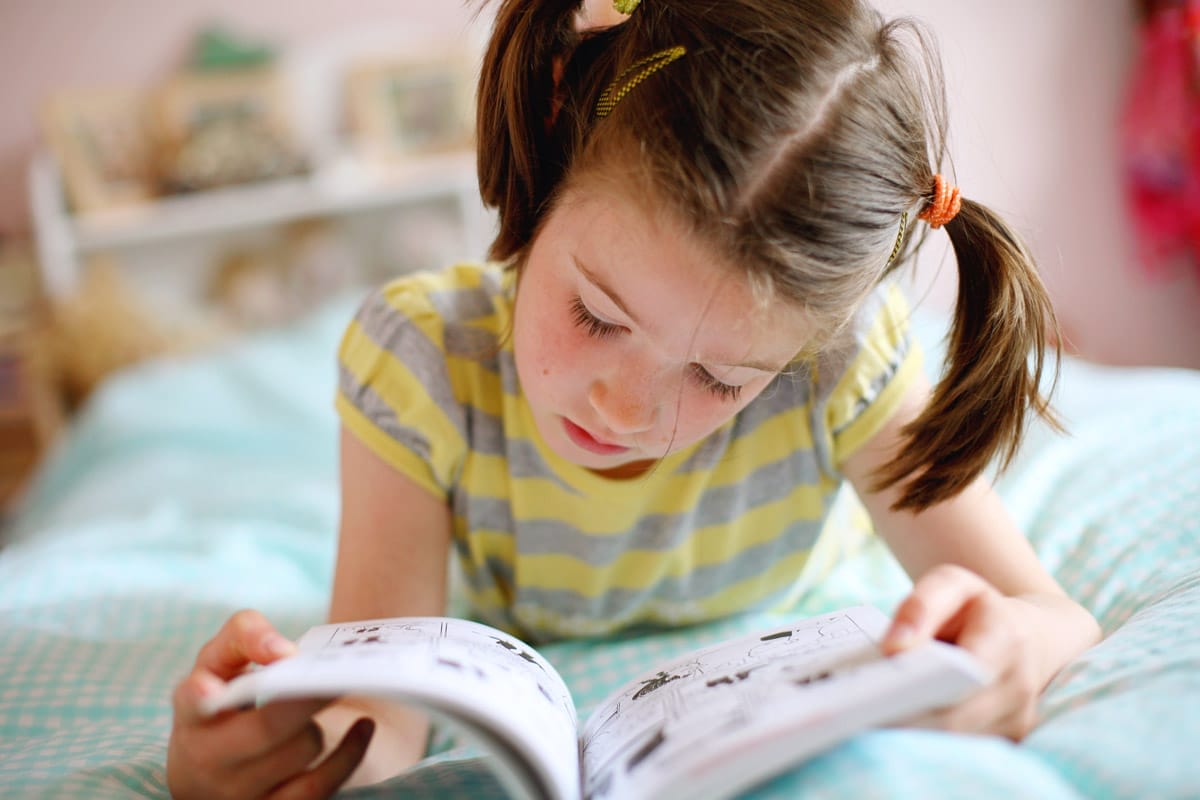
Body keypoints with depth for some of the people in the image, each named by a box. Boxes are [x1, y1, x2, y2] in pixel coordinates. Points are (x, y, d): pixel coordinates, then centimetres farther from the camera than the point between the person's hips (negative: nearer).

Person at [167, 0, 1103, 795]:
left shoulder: (841, 353, -38)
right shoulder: (421, 361, -38)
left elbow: (1061, 619, -34)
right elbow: (384, 704, -38)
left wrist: (1023, 642, -59)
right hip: (521, 680, 0)